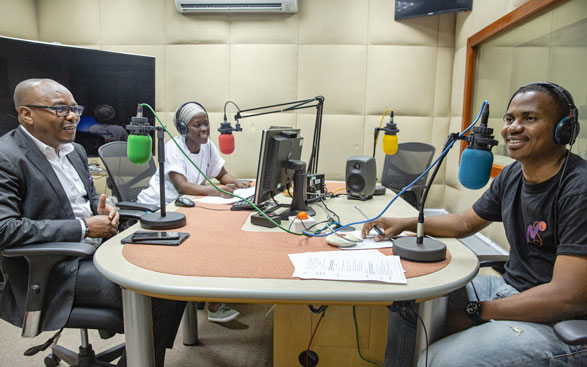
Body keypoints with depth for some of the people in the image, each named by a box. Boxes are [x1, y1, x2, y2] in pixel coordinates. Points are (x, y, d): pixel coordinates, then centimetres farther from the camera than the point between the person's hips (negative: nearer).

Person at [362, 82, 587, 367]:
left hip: (557, 322, -8)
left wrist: (477, 311, -21)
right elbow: (466, 222, 18)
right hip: (509, 288, 9)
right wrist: (405, 223, 5)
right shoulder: (512, 175, 5)